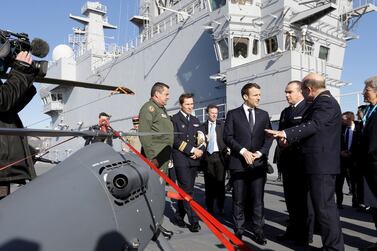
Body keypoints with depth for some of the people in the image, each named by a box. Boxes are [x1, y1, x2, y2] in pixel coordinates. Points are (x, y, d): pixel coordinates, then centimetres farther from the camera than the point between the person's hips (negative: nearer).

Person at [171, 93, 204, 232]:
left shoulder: (195, 120, 19)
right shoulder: (175, 119, -1)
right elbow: (175, 140, -11)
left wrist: (200, 150, -3)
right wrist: (192, 150, -15)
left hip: (194, 160, 6)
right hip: (181, 160, -6)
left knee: (185, 189, 11)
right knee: (187, 190, -9)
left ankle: (179, 216, 24)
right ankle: (193, 221, -4)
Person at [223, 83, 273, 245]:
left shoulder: (263, 115, 12)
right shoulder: (233, 114, 4)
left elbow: (269, 137, 8)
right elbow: (227, 137, -3)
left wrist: (260, 152, -8)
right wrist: (243, 151, -14)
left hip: (258, 163, 2)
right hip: (238, 163, -2)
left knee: (258, 200, 4)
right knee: (239, 200, 6)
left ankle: (258, 232, 15)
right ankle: (239, 231, 18)